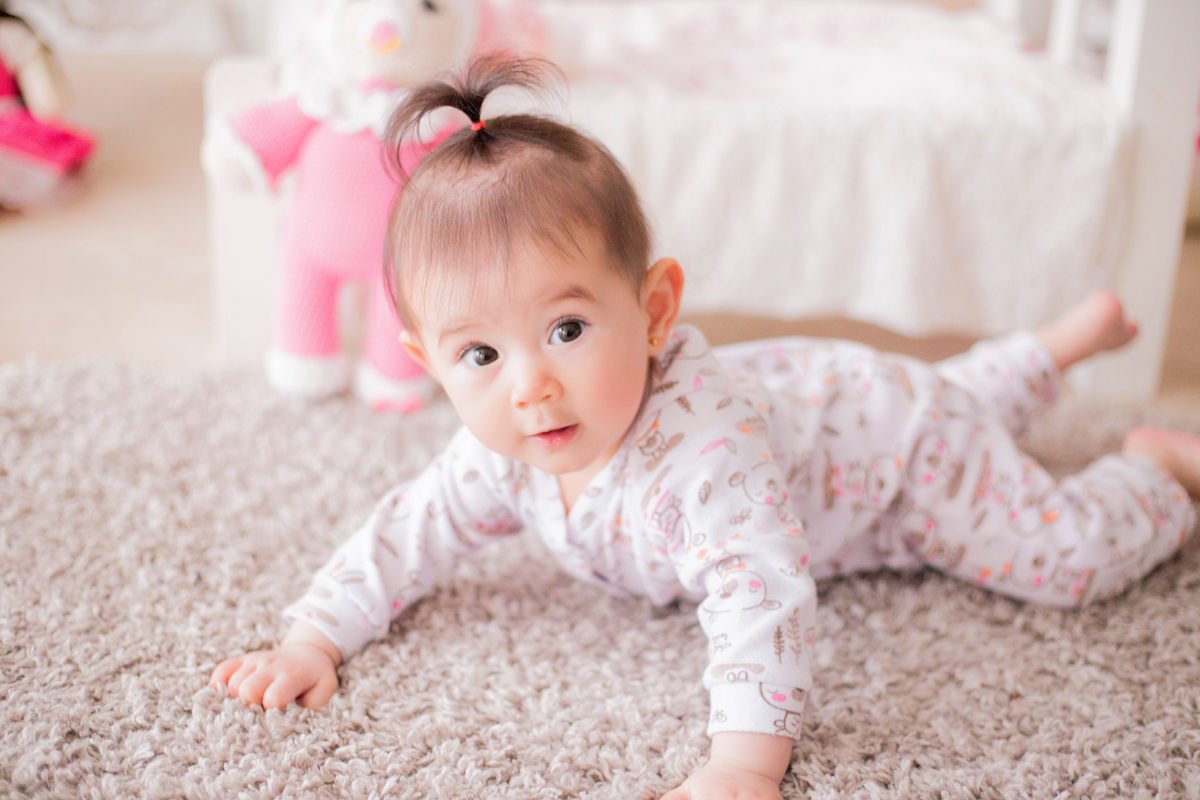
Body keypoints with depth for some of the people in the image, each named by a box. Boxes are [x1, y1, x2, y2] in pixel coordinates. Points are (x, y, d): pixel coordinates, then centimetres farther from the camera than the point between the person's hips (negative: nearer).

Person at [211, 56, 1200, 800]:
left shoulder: (700, 440, -50)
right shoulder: (505, 454, -26)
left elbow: (762, 592, -57)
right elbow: (407, 534, -16)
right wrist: (311, 637, -26)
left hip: (887, 437, -7)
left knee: (1072, 559, 1)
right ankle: (1059, 345, 56)